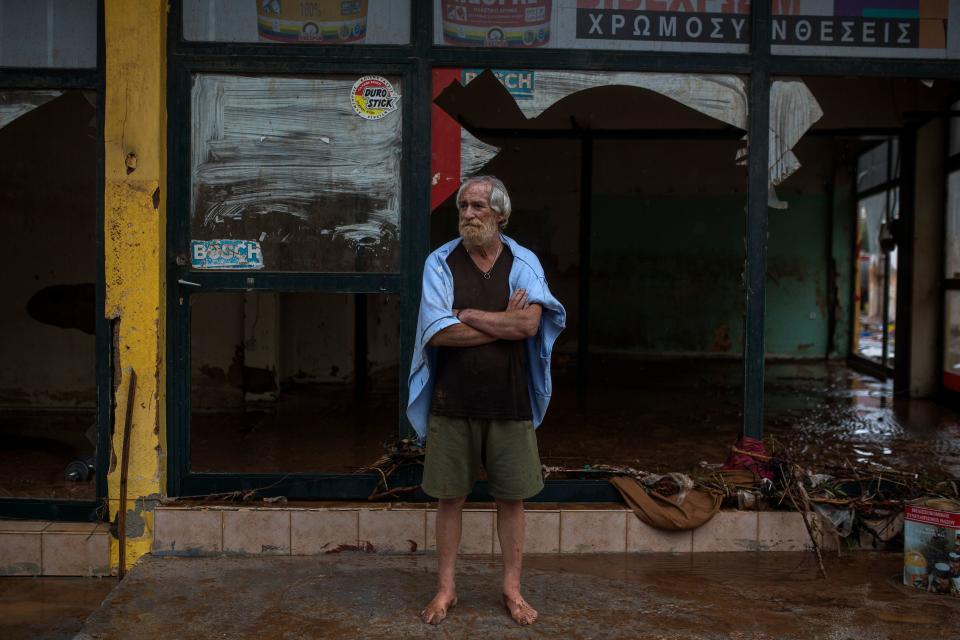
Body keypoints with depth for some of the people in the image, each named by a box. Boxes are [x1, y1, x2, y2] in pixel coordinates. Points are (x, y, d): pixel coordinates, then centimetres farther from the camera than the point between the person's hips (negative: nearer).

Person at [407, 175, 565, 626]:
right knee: (449, 497, 8)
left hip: (510, 401, 1)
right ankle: (446, 587, 23)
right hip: (452, 400, 0)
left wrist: (465, 314, -13)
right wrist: (504, 324, -11)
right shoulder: (440, 262, -1)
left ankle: (512, 588, 24)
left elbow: (530, 323, -16)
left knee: (512, 497, 9)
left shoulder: (524, 263, 1)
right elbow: (438, 332, -14)